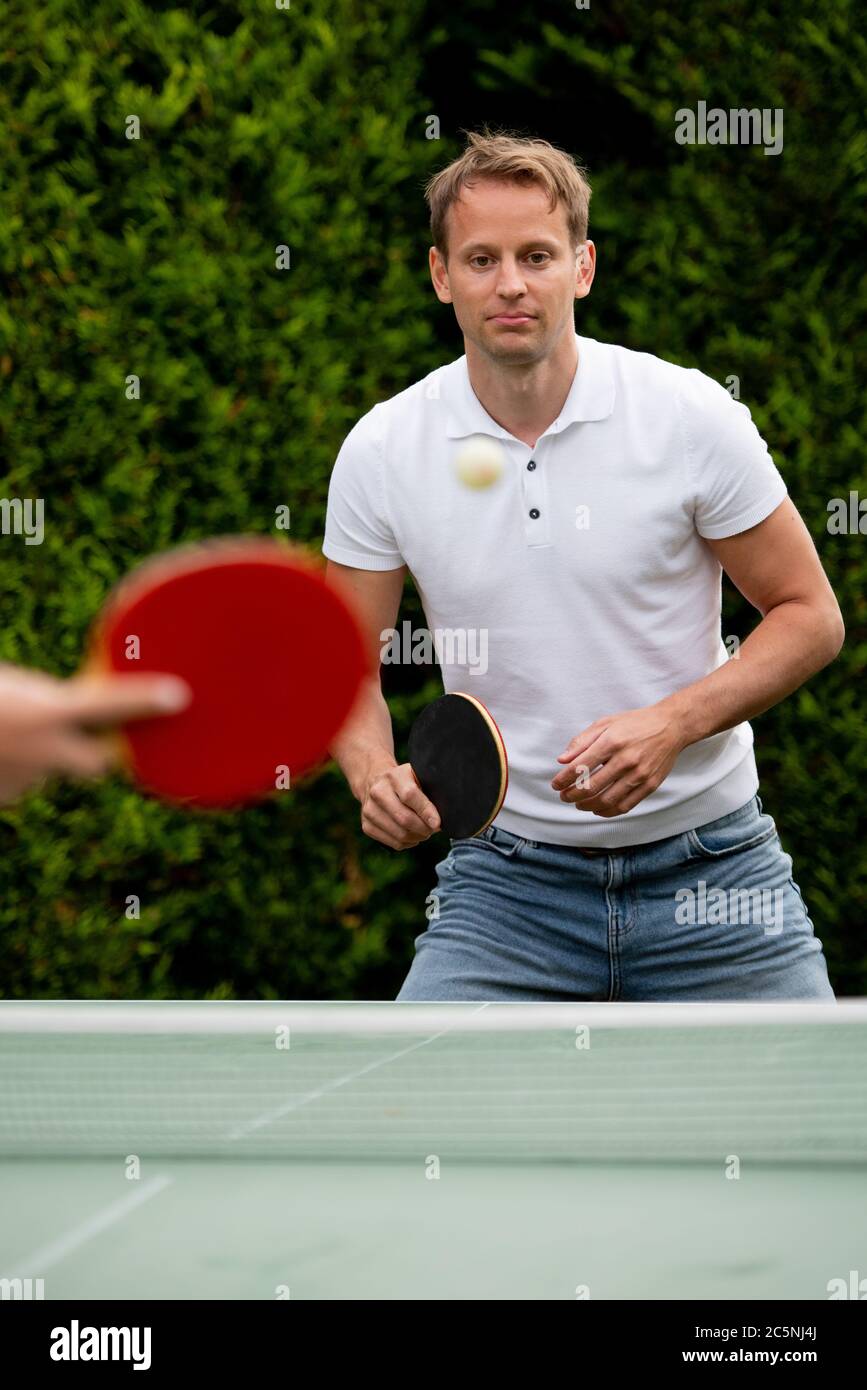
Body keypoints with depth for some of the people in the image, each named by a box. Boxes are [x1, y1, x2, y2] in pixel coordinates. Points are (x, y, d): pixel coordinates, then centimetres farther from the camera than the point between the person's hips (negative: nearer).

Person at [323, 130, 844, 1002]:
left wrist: (671, 723, -17)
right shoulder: (381, 450, -3)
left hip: (710, 865, 0)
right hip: (506, 876, 0)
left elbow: (809, 615, -1)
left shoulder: (692, 414, -7)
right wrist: (375, 776, -16)